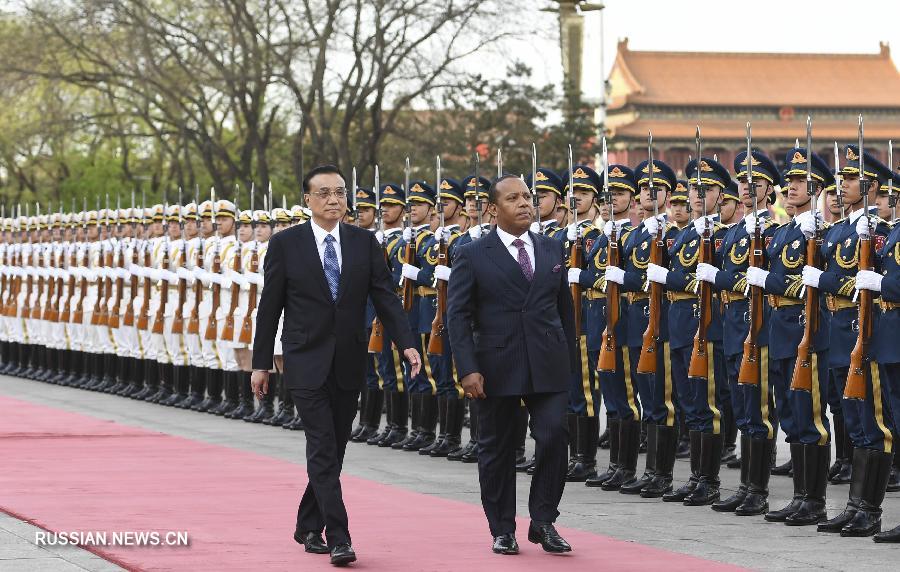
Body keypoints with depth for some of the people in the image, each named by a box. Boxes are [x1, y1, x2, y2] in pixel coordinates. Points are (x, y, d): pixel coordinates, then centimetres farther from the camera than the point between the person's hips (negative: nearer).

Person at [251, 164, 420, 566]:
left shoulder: (364, 242, 4)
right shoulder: (286, 244, -3)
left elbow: (385, 297, 0)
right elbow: (269, 306, 0)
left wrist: (406, 344, -14)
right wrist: (261, 363, 0)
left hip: (349, 364, 4)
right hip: (307, 363, -3)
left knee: (334, 450, 11)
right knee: (323, 450, -10)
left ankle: (308, 527, 26)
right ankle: (338, 538, -12)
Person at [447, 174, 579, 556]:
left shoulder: (552, 250, 10)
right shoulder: (473, 256, -2)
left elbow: (564, 307, 16)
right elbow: (458, 315, -5)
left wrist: (571, 360, 13)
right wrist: (468, 369, -13)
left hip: (548, 366, 2)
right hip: (497, 367, -2)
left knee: (554, 436, -10)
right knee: (497, 449, 6)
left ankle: (543, 521, 5)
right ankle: (503, 530, 17)